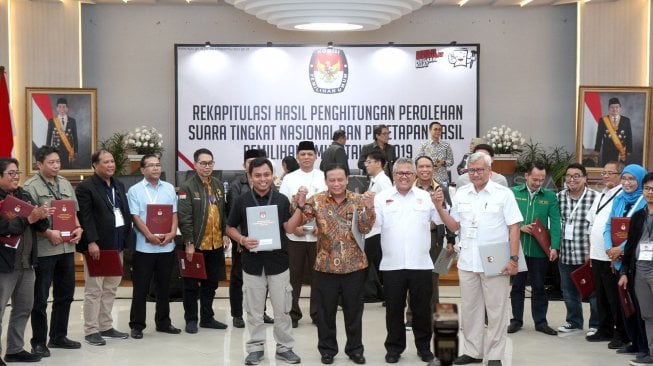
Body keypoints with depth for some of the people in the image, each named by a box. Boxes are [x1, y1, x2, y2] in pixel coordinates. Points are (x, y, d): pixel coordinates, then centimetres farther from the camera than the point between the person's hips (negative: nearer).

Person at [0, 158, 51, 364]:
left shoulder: (24, 195, 12)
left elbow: (40, 226, 9)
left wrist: (41, 217, -12)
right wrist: (29, 218, -21)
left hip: (26, 262, 8)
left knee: (24, 308, 14)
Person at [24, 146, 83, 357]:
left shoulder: (65, 184, 13)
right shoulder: (31, 186, -7)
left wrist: (78, 228, 0)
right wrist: (49, 233, -21)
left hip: (67, 247, 7)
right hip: (44, 248, -7)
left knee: (65, 294, 13)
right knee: (40, 297, 2)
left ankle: (58, 336, 26)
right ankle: (38, 342, 12)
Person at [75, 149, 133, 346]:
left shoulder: (119, 185, 16)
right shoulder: (86, 187, -7)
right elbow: (85, 217, -14)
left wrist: (127, 238, 9)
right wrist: (92, 242, -21)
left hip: (117, 244, 8)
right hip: (98, 245, -7)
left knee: (110, 289, 13)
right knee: (94, 289, -3)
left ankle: (106, 326, 21)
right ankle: (91, 330, 3)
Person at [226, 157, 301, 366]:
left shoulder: (281, 200, 1)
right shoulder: (241, 201, -1)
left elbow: (289, 228, -1)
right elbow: (230, 228, 7)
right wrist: (242, 240, -13)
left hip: (278, 262, 0)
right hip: (252, 262, 0)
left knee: (282, 309, 6)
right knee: (254, 310, 8)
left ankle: (284, 347, 18)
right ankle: (255, 347, 19)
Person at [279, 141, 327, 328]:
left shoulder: (324, 178, 2)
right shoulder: (289, 179, 5)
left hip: (319, 235, 0)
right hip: (294, 235, 0)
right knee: (294, 276, 5)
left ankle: (317, 313, 18)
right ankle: (293, 314, 15)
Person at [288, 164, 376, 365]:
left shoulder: (358, 200, -1)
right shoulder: (316, 200, -3)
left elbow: (365, 228, -9)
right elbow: (297, 221, -10)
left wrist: (369, 207, -25)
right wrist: (300, 203, -27)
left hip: (354, 265, 0)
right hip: (325, 266, 0)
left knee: (354, 310, 11)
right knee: (326, 311, 9)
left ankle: (355, 348, 25)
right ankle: (327, 349, 24)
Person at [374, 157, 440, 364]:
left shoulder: (426, 197, 4)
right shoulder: (382, 197, 2)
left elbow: (441, 222, 3)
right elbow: (373, 224, -4)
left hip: (421, 264, 0)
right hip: (392, 265, 0)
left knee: (422, 309, 10)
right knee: (394, 309, 9)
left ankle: (424, 347, 24)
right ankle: (394, 347, 22)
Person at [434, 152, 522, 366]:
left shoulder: (503, 194, -5)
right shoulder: (460, 194, 7)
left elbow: (514, 228, -5)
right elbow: (454, 226, 12)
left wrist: (514, 258, -11)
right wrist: (439, 207, -3)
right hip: (467, 262, 4)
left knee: (496, 310, 3)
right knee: (469, 309, 12)